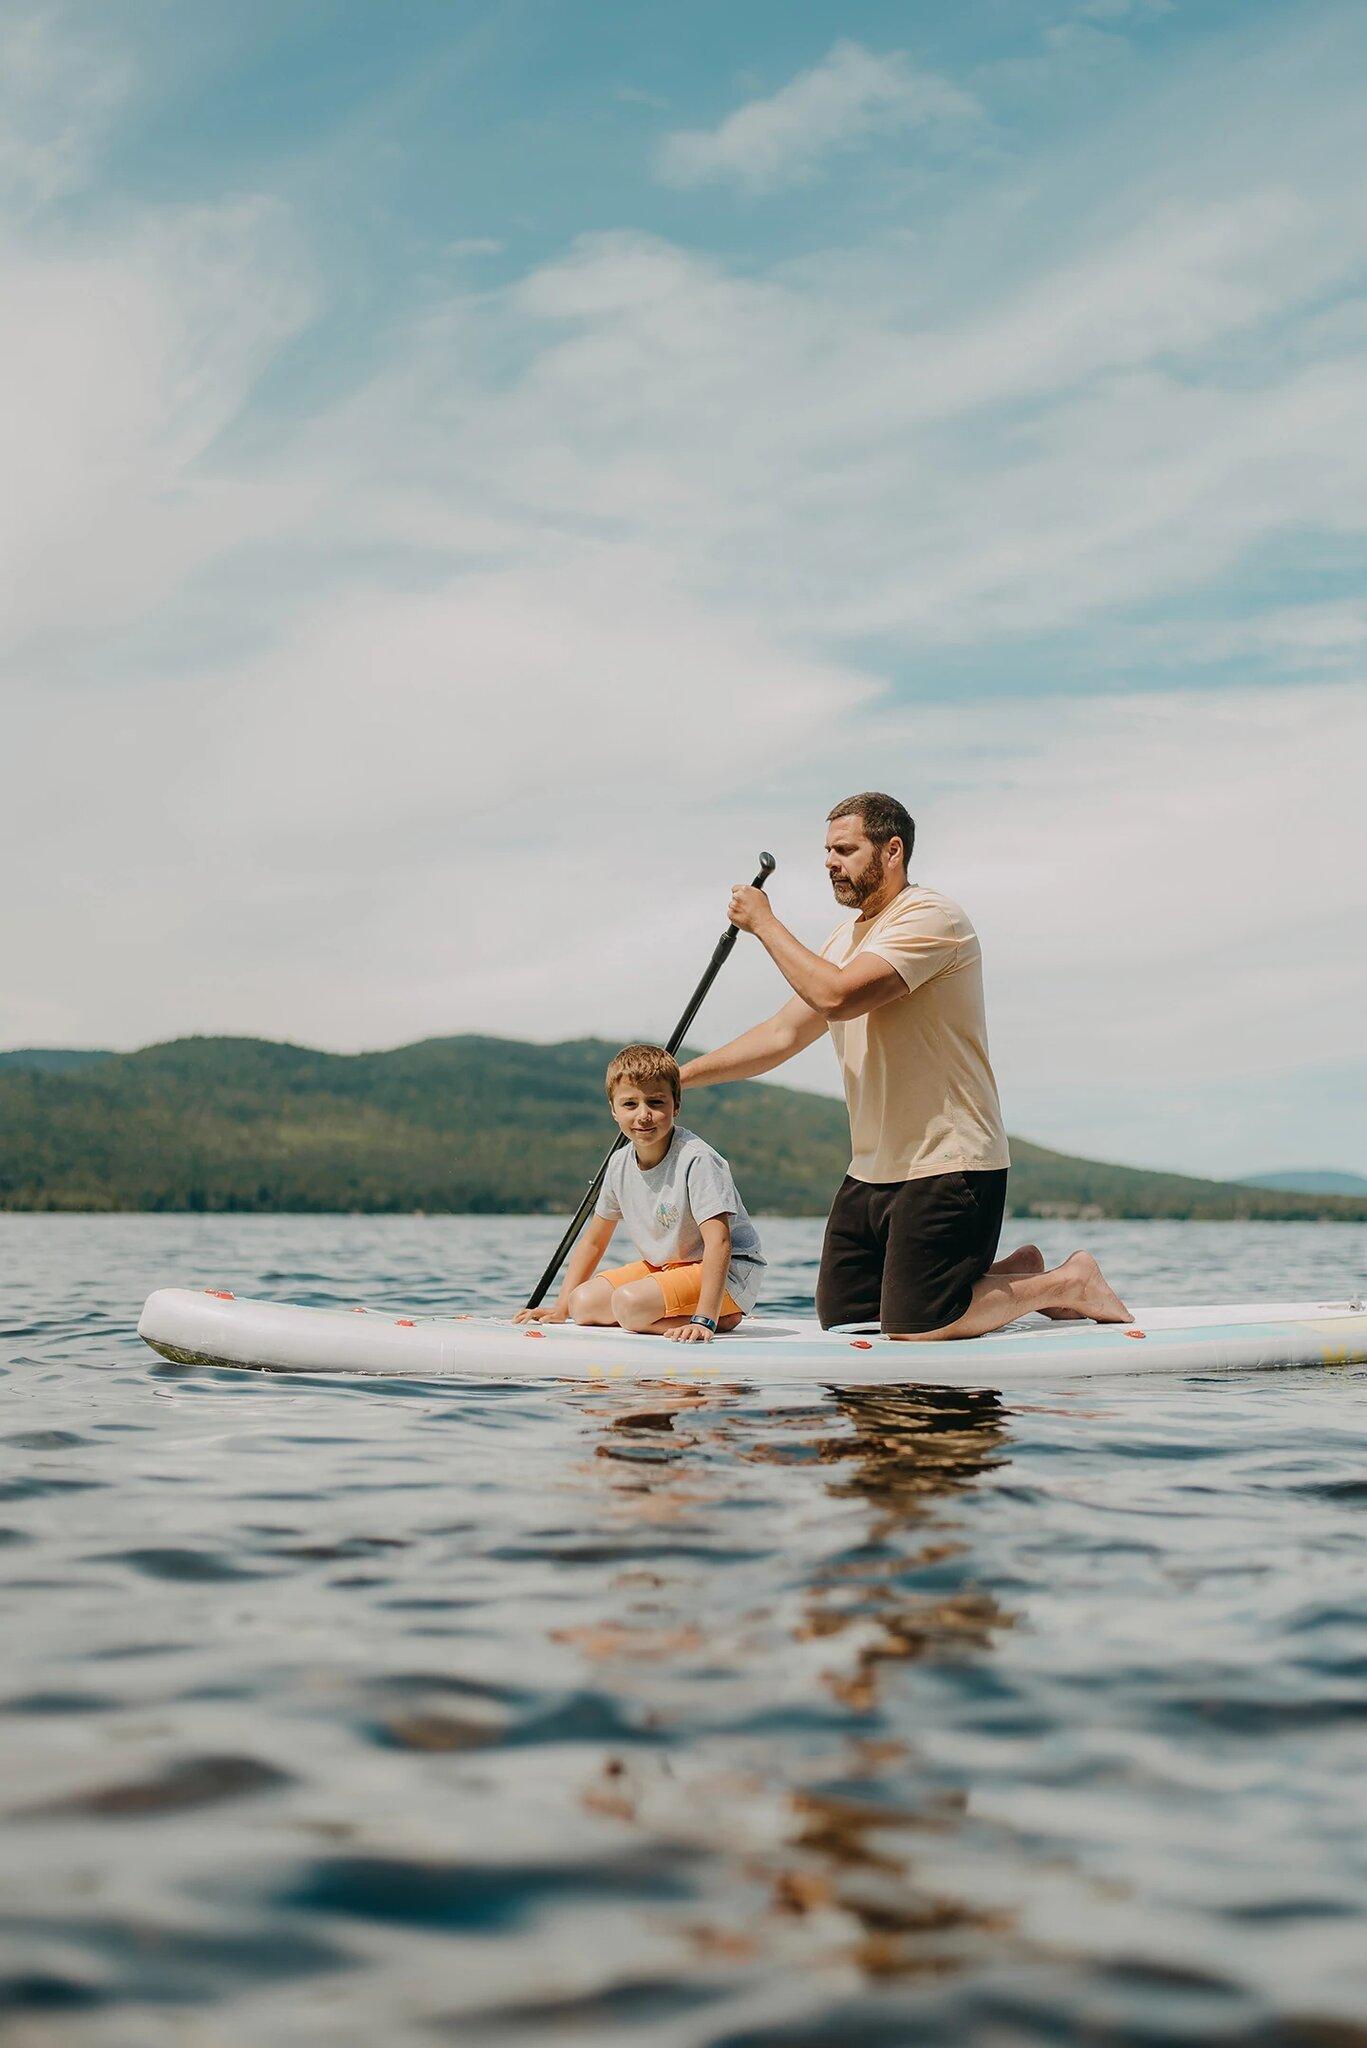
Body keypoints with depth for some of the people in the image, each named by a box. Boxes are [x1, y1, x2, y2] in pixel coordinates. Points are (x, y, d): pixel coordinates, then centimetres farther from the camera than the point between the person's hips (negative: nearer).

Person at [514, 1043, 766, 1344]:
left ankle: (718, 1318, -13)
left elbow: (718, 1242, -32)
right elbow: (594, 1242, 12)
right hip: (663, 1267, 9)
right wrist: (561, 1307, 8)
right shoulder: (620, 1164, -1)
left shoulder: (696, 1160, -24)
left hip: (728, 1273, -9)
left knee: (630, 1303, -29)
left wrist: (704, 1320, -40)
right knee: (584, 1303, -6)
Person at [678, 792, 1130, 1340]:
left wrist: (764, 922, -16)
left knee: (914, 1332, -13)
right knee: (840, 1320, 9)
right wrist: (678, 1078, 10)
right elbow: (783, 1034, 16)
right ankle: (1012, 1275, 21)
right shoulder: (847, 939, 15)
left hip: (948, 1167, -9)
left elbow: (836, 996, -28)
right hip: (873, 1171, 9)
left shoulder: (929, 918, -15)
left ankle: (1066, 1283, 7)